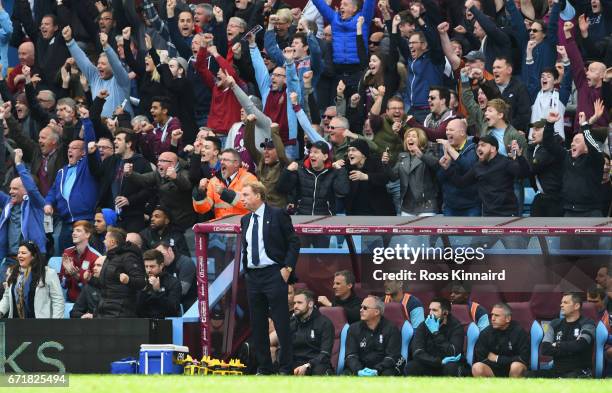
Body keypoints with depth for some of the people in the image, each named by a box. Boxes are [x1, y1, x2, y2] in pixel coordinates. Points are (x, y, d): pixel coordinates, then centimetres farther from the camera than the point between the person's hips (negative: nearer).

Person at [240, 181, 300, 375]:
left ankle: (285, 369, -3)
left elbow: (293, 242, -5)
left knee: (281, 323, -6)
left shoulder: (277, 215, -5)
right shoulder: (245, 220, 14)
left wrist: (287, 268, -11)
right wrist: (245, 267, 10)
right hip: (253, 276, 7)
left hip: (274, 274, -7)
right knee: (257, 325, 8)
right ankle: (263, 368, 15)